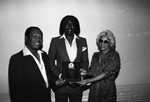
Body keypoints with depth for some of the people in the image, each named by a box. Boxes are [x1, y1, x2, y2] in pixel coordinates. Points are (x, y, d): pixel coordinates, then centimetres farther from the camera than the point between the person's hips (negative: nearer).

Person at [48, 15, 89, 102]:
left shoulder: (82, 41, 6)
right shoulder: (55, 41, 1)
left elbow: (85, 62, 7)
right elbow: (51, 62, 1)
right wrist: (59, 75, -12)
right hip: (61, 84, -1)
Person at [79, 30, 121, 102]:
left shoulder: (114, 56, -9)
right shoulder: (95, 55, 7)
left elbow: (106, 74, -17)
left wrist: (88, 81, -21)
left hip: (107, 89, -4)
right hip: (93, 88, 4)